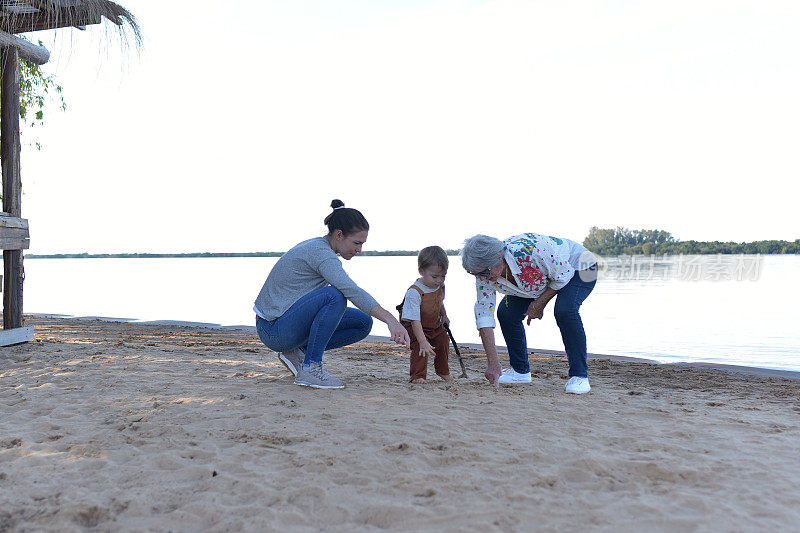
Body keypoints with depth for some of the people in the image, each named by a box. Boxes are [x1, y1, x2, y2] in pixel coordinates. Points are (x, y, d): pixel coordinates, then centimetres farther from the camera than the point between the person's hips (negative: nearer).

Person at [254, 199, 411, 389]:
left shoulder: (317, 246, 8)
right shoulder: (320, 252, -21)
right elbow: (352, 291, -35)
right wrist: (391, 320, -41)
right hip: (274, 329, -9)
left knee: (363, 323, 2)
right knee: (334, 296, -33)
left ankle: (299, 352, 5)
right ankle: (310, 368, -23)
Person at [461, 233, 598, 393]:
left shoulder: (528, 250, -42)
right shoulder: (485, 275, -22)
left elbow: (564, 274, -27)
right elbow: (483, 314, -20)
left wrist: (539, 304, -20)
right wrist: (492, 362, -24)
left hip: (575, 268, -6)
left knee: (564, 310, -33)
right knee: (506, 313, -9)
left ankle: (580, 375, -18)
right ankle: (521, 371, 9)